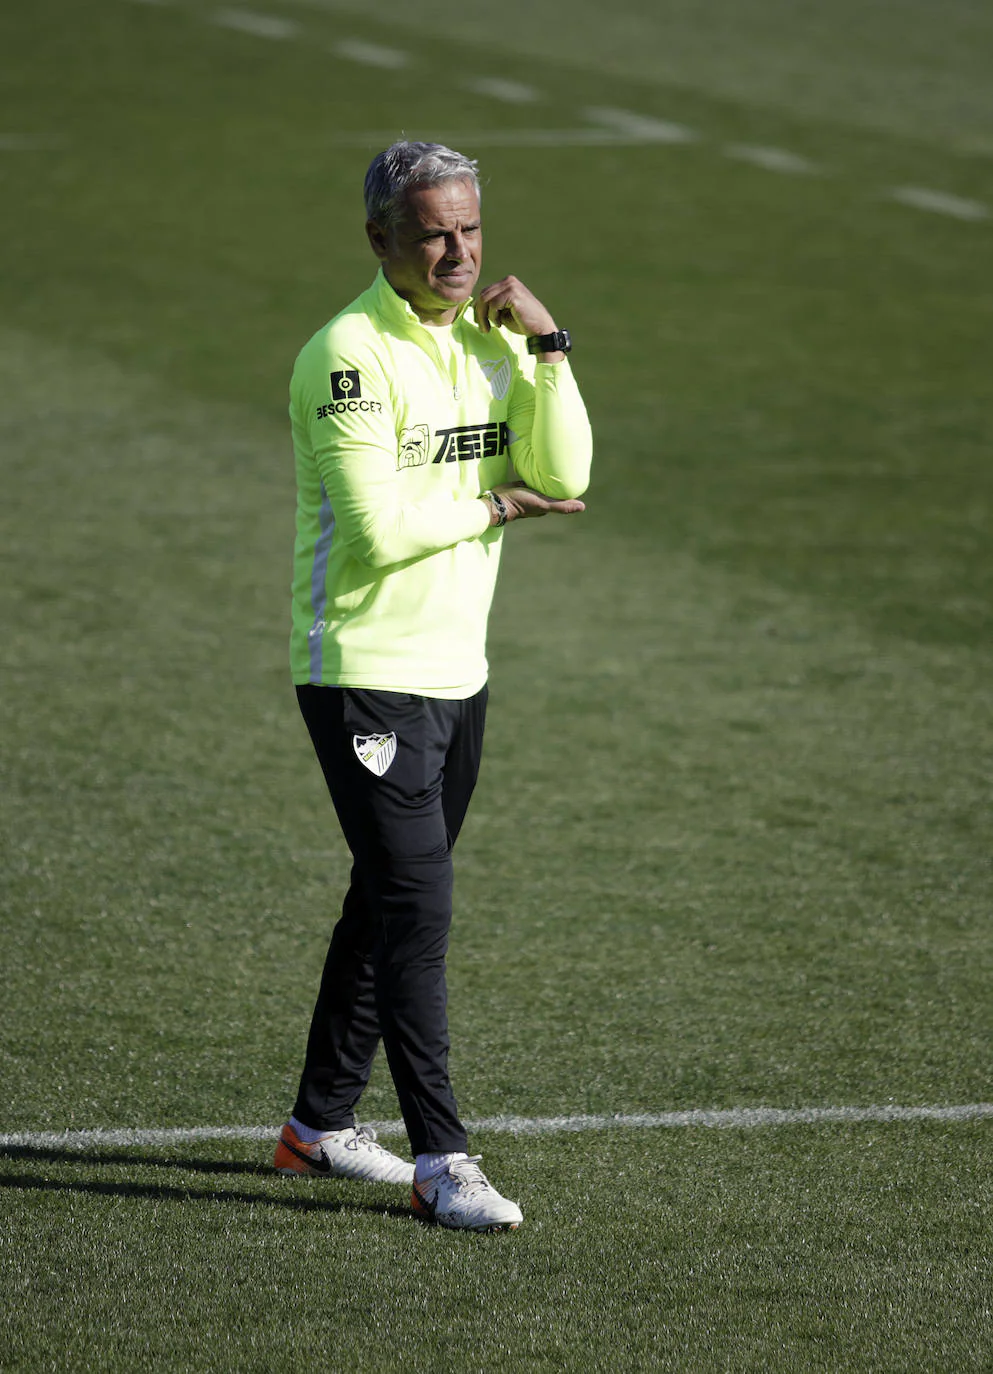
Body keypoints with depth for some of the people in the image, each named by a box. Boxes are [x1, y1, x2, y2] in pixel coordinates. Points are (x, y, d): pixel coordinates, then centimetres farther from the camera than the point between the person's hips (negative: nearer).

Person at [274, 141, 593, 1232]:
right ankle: (440, 1162, -11)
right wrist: (493, 507, -9)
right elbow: (379, 527, -22)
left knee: (388, 904, 15)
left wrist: (547, 346, -11)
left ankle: (320, 1125, 26)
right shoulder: (349, 354, -15)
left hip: (457, 671, 8)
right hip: (365, 675, -8)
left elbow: (563, 477, -3)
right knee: (417, 907, -12)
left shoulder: (490, 340, 8)